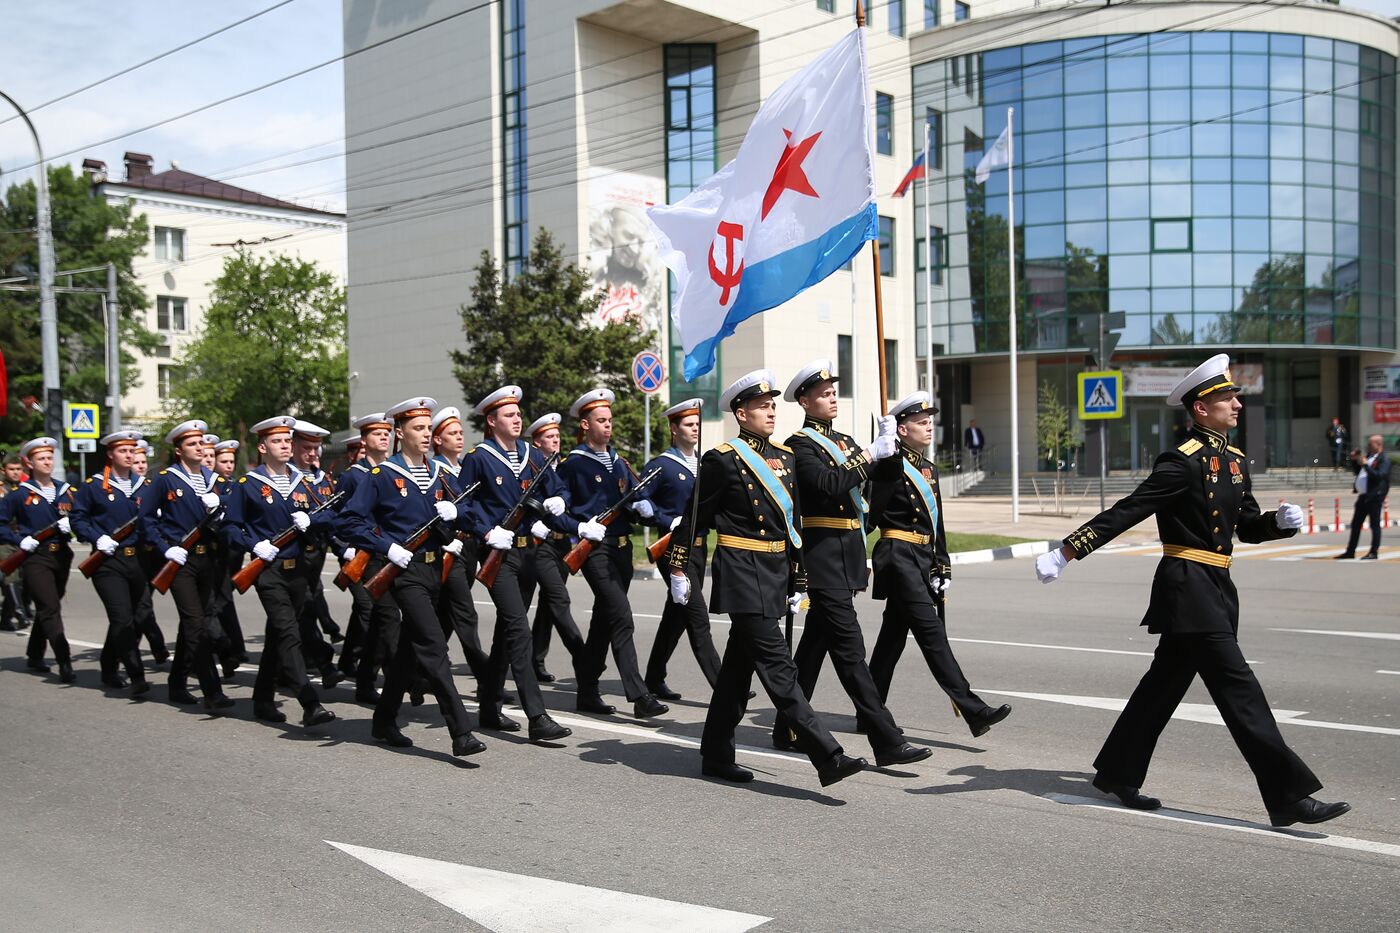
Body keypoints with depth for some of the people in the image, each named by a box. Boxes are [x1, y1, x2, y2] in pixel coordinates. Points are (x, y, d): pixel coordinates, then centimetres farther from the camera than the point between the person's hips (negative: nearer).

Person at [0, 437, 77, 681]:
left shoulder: (65, 490, 10)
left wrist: (71, 524, -8)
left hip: (61, 556, 5)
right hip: (35, 558, -5)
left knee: (47, 608, 15)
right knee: (50, 609, -12)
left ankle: (35, 655, 31)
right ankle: (64, 662, -18)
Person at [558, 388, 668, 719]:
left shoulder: (618, 462, 16)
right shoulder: (572, 464, -4)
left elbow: (636, 496, 16)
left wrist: (643, 505, -6)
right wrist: (581, 527, -22)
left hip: (621, 547, 7)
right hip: (595, 549, -7)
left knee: (604, 621, 12)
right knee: (621, 617, -16)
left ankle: (587, 692, 21)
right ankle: (639, 696, -17)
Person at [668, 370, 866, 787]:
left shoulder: (785, 457, 13)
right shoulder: (722, 459, -7)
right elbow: (694, 517, -2)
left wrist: (797, 582, 15)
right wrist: (678, 570, -1)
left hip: (776, 573, 7)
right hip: (742, 572, -7)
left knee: (739, 666, 14)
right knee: (778, 667, -10)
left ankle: (716, 755, 24)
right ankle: (828, 758, -13)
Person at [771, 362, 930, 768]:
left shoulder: (844, 441, 18)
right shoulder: (799, 445, -8)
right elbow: (830, 486, -22)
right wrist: (870, 454, -19)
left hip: (846, 554, 9)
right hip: (824, 555, -9)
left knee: (815, 643, 14)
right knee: (849, 649, -10)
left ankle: (787, 730, 24)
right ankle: (887, 741, -11)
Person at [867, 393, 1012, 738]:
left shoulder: (929, 468, 17)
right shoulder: (890, 467, -9)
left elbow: (937, 525, 18)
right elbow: (873, 516, -11)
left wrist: (942, 567, 14)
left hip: (923, 558, 9)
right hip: (899, 557, -9)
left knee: (893, 634, 12)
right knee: (931, 631, -11)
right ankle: (973, 710, -14)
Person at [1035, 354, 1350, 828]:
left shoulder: (1234, 461, 13)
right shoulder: (1184, 462, -15)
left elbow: (1248, 525, 20)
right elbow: (1125, 512, -18)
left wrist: (1281, 521, -1)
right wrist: (1066, 552, -21)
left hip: (1215, 587, 10)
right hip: (1189, 587, -10)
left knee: (1165, 682, 16)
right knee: (1238, 687, -7)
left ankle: (1117, 772, 28)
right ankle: (1288, 796, -3)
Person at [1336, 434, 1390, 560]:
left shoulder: (1384, 460, -9)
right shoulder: (1368, 456, 16)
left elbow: (1379, 476, -23)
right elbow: (1357, 472, 25)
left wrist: (1365, 464, -23)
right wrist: (1354, 461, 11)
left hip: (1374, 497, -9)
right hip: (1363, 496, 9)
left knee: (1374, 525, -1)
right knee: (1355, 524, 11)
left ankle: (1374, 552, 4)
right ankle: (1350, 552, 16)